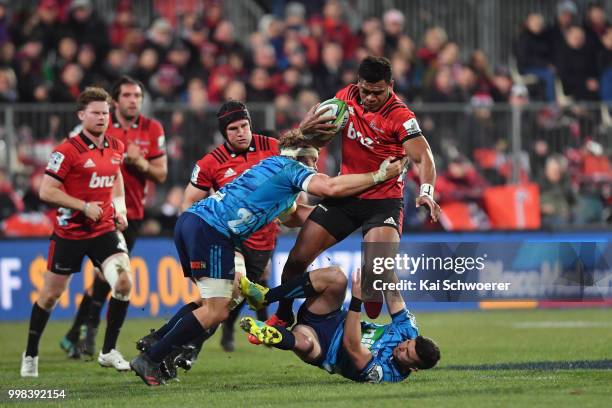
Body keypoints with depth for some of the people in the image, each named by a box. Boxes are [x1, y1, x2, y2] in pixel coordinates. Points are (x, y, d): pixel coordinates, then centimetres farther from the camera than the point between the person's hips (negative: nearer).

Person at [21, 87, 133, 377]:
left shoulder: (116, 148, 4)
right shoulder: (68, 150, -15)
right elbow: (46, 191, -16)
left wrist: (119, 207, 9)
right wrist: (84, 206, -19)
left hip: (105, 230, 4)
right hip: (70, 231, -4)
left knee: (123, 282, -15)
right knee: (51, 295, 5)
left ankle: (109, 351, -1)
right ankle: (30, 355, 24)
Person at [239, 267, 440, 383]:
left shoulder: (381, 374, -26)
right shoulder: (409, 331, -8)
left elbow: (352, 346, -36)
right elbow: (393, 295, -4)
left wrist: (356, 300, -42)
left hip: (322, 351, -8)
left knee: (304, 341, -48)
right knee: (336, 277, -23)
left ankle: (265, 333, -20)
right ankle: (264, 296, -14)